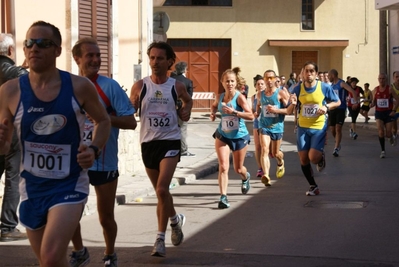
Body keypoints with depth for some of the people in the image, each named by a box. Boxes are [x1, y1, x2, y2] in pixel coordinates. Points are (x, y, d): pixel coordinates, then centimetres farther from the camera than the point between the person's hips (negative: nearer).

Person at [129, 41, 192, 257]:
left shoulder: (176, 86, 0)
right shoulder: (140, 86, -2)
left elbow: (188, 100, 22)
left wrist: (186, 111, 2)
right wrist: (133, 103, -21)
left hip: (170, 142, -2)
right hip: (148, 142, 2)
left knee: (162, 189, -16)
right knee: (160, 192, 14)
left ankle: (160, 238, -6)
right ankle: (175, 220, 41)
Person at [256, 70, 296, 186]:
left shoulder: (281, 93, -7)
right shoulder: (260, 94, 6)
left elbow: (289, 111, -10)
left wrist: (276, 110, -23)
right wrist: (257, 112, 10)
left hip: (277, 126, -2)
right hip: (264, 126, 2)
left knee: (275, 153, 13)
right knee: (264, 150, -19)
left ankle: (280, 163, 50)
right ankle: (266, 176, -29)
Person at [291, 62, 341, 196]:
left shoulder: (325, 87, -7)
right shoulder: (298, 89, -3)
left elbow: (337, 102, 4)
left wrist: (327, 107, -15)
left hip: (319, 127, -3)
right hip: (303, 128, 3)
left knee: (313, 157, -16)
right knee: (303, 159, 3)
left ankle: (321, 157, 22)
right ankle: (313, 186, 20)